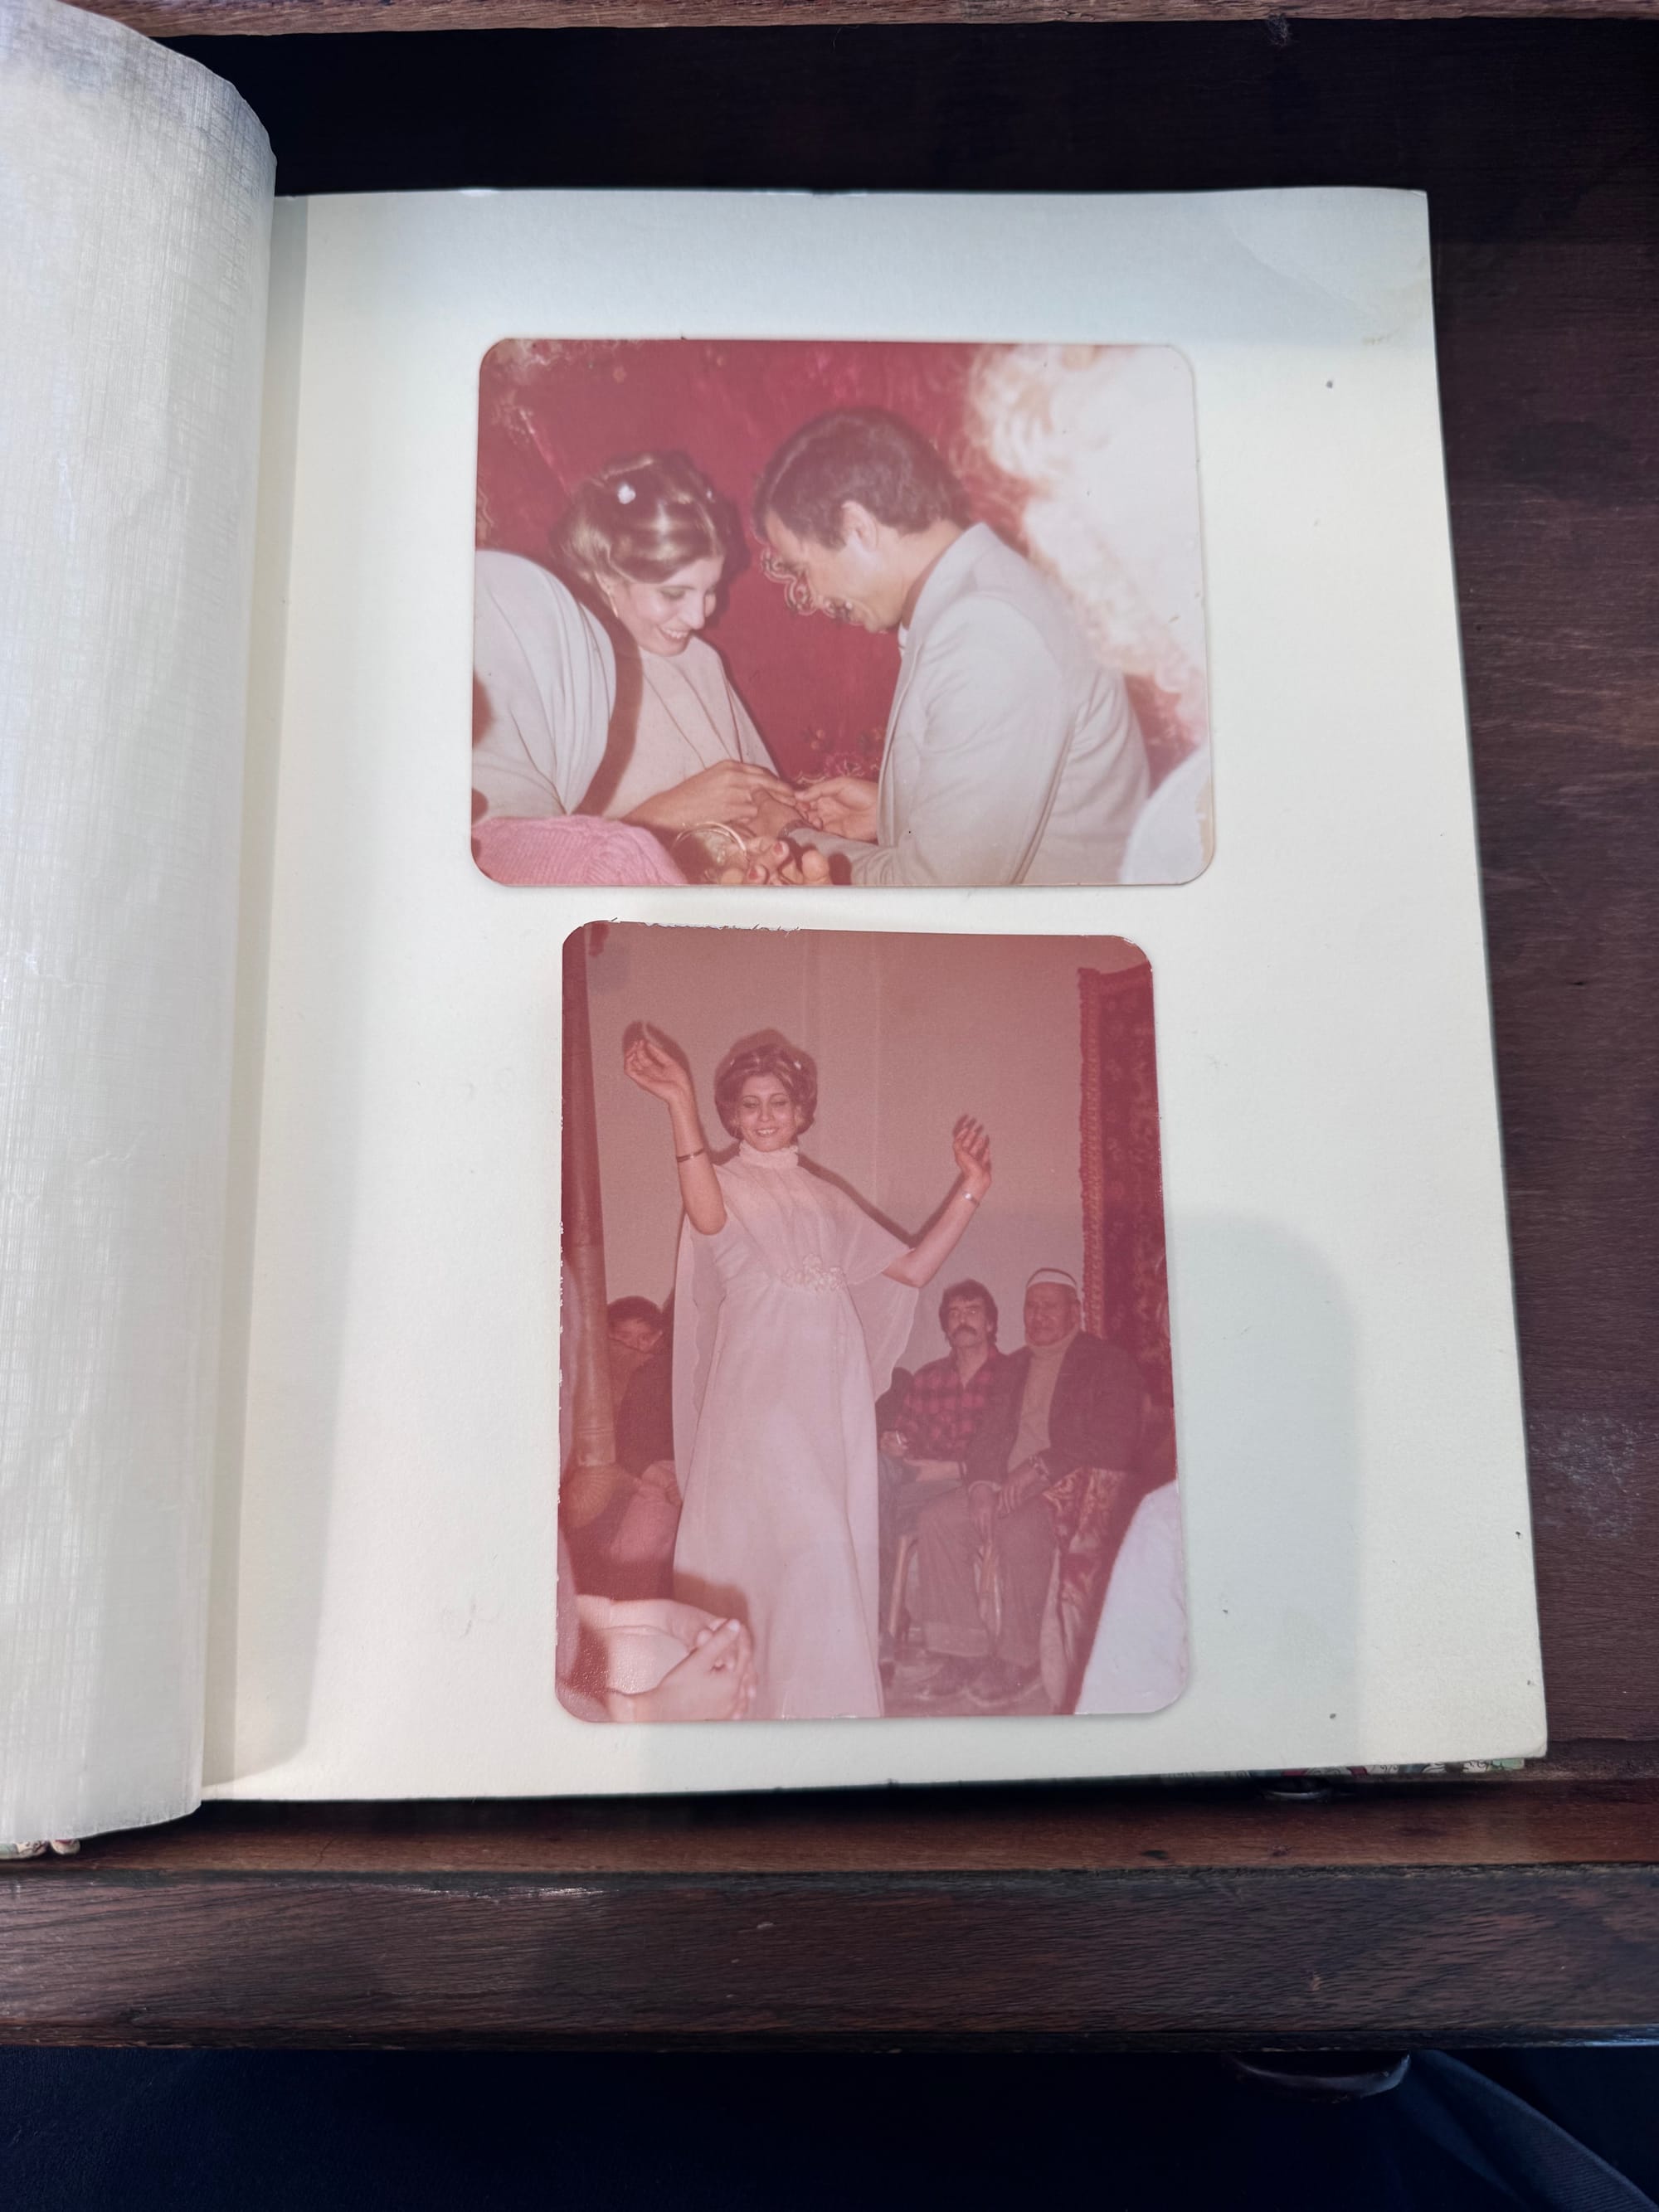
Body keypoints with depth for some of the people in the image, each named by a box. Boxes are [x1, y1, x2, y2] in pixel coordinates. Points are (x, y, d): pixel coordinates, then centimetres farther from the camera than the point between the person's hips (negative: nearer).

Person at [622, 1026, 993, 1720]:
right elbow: (709, 1219, -21)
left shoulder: (824, 1196, 19)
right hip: (760, 1389, -4)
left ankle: (827, 1699, 15)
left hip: (830, 1394, 5)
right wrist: (680, 1104, -30)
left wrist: (970, 1189, 7)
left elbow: (913, 1268, 14)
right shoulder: (727, 1182, 6)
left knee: (834, 1552, 4)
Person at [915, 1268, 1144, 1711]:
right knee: (937, 1519, -16)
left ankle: (1020, 1662, -19)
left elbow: (1116, 1443, -12)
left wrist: (1040, 1466, -20)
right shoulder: (1013, 1368, 20)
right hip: (1007, 1488, 7)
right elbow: (987, 1435, 15)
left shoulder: (1108, 1363, 0)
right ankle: (965, 1656, -12)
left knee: (1019, 1525, -35)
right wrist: (982, 1484, -7)